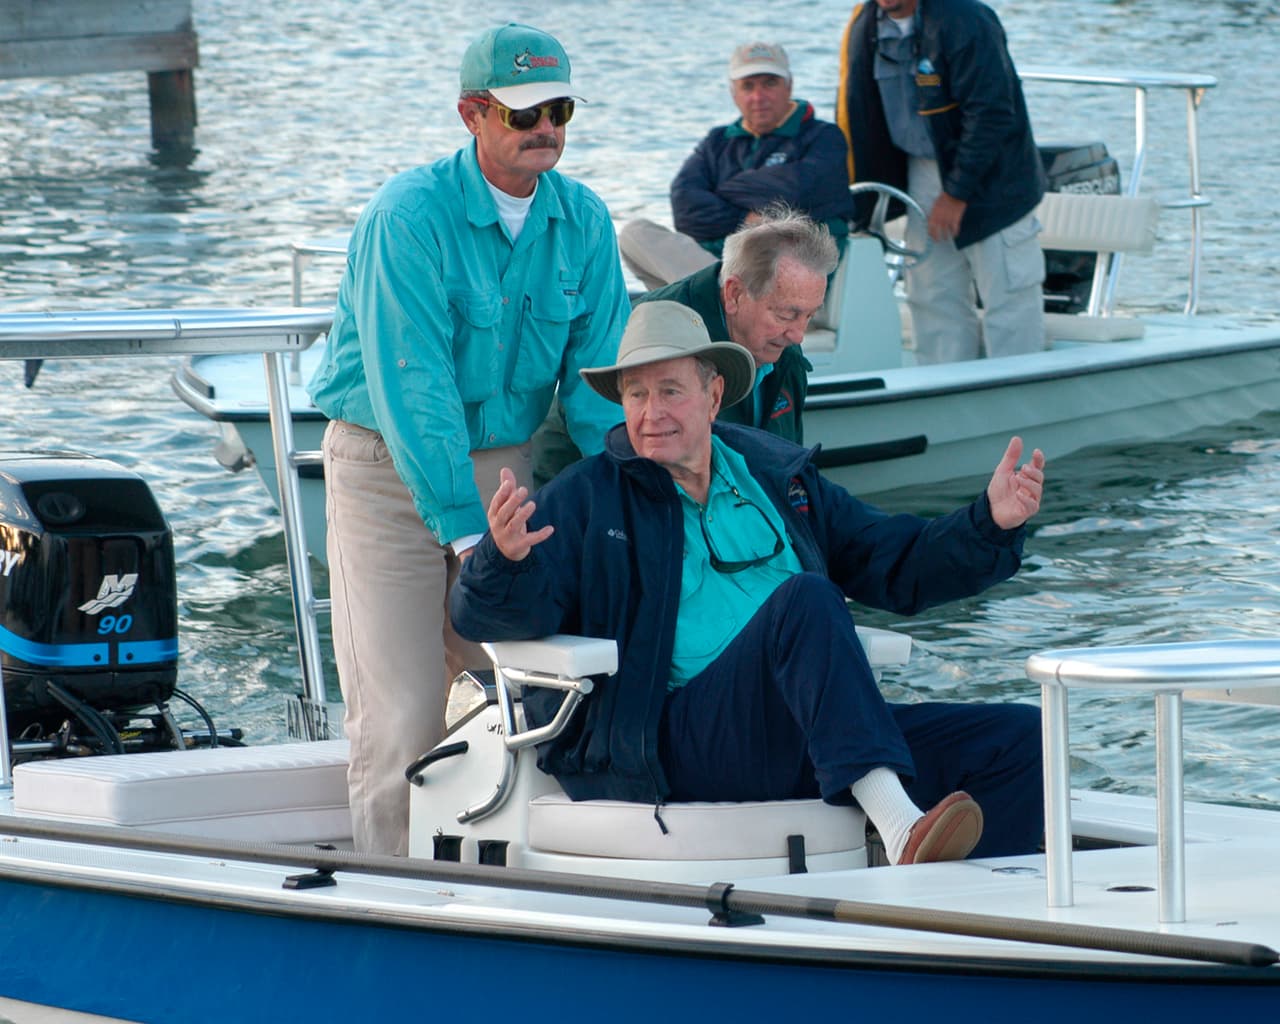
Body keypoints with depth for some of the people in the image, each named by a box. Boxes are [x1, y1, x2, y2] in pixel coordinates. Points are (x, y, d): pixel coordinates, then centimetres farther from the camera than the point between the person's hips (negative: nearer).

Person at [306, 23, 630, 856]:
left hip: (502, 463, 5)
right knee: (401, 710, -8)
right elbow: (412, 383, -23)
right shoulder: (409, 216, -18)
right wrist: (465, 531, -28)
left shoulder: (583, 221, 0)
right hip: (387, 467, -5)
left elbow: (596, 371, 1)